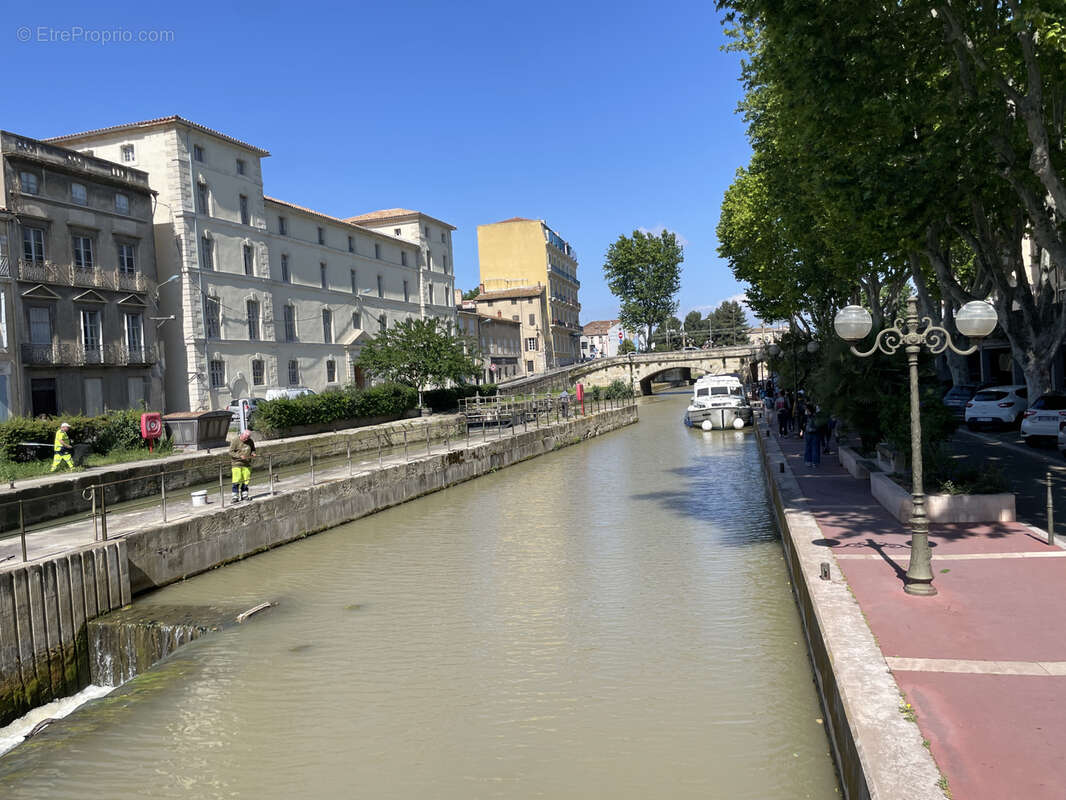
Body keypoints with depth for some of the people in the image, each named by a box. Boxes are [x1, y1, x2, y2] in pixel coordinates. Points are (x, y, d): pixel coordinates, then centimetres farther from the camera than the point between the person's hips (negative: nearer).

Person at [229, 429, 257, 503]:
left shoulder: (250, 441, 7)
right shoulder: (236, 441, -9)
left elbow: (253, 449, 21)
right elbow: (231, 452, -10)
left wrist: (253, 453, -2)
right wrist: (240, 456, -22)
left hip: (247, 464, 5)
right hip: (237, 463, -5)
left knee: (246, 480, 6)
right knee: (237, 480, -9)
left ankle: (244, 495, 15)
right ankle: (235, 496, -4)